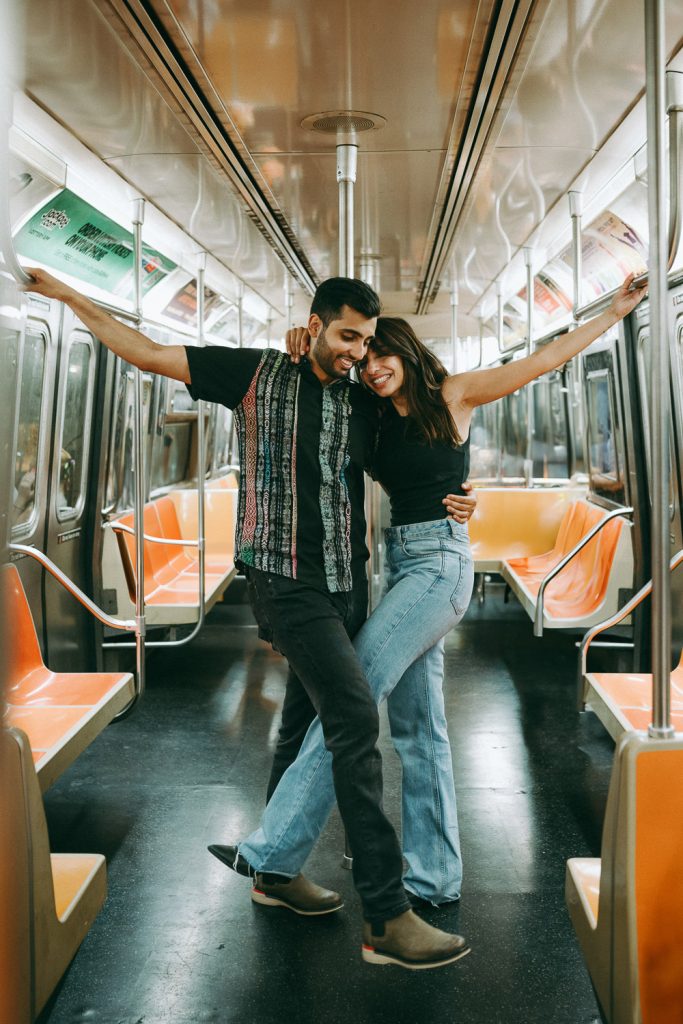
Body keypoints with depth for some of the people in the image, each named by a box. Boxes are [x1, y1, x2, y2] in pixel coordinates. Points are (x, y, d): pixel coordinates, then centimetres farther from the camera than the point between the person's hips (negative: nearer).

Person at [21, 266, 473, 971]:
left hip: (347, 582, 6)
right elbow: (146, 353, 4)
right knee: (355, 716, -18)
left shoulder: (362, 404, 12)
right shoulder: (257, 373, 0)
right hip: (284, 578, -6)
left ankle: (277, 872, 33)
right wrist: (65, 295, 4)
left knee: (313, 724, 14)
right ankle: (387, 918, -13)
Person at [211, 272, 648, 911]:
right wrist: (303, 348, 0)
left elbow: (544, 359, 3)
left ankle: (276, 850, -9)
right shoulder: (378, 420, 14)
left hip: (440, 563, -7)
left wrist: (616, 311, 5)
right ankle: (433, 877, 17)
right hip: (399, 564, 7)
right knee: (418, 725, 8)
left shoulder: (454, 395, -1)